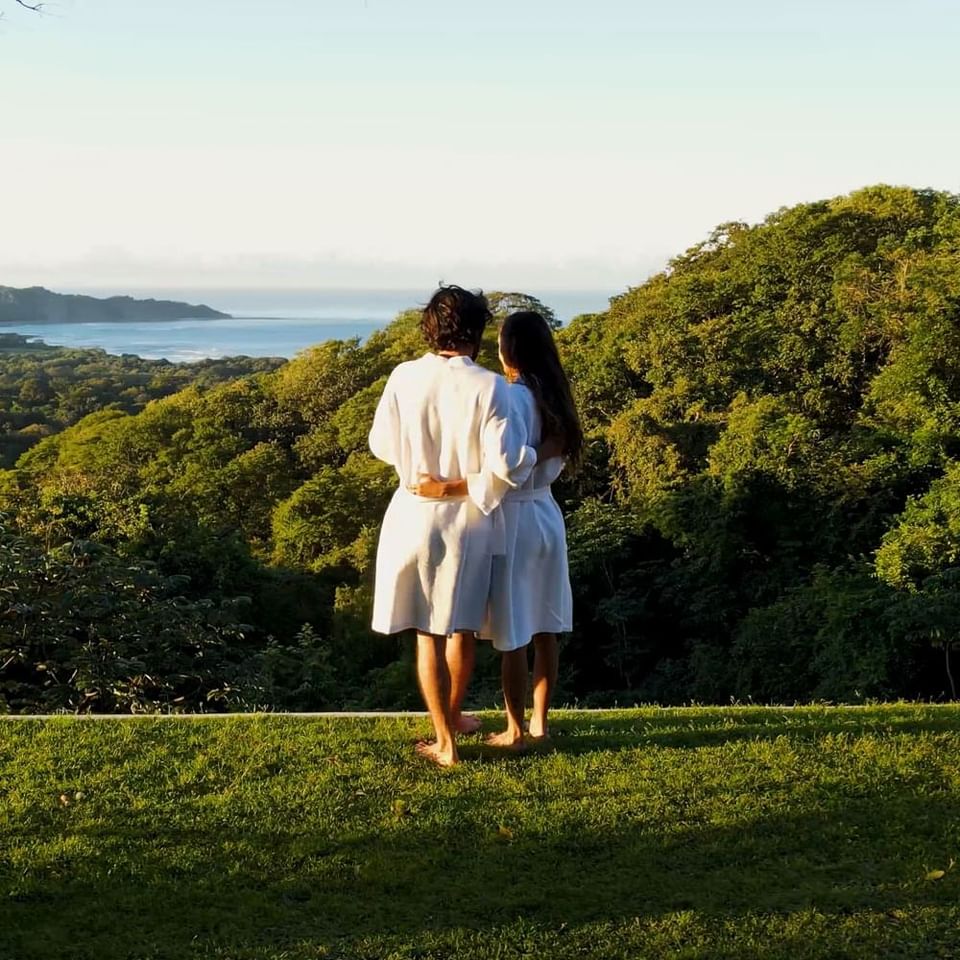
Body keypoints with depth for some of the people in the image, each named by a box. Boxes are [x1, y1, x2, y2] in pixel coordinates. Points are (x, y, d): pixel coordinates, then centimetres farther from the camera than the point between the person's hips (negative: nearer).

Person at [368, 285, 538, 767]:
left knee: (428, 633, 9)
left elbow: (381, 445, 3)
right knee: (462, 628, 18)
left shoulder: (404, 378, -7)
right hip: (469, 517, 0)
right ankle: (449, 719, 35)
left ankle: (445, 742, 12)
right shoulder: (488, 386, -13)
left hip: (416, 515, 1)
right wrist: (530, 456, 5)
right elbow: (505, 464, -16)